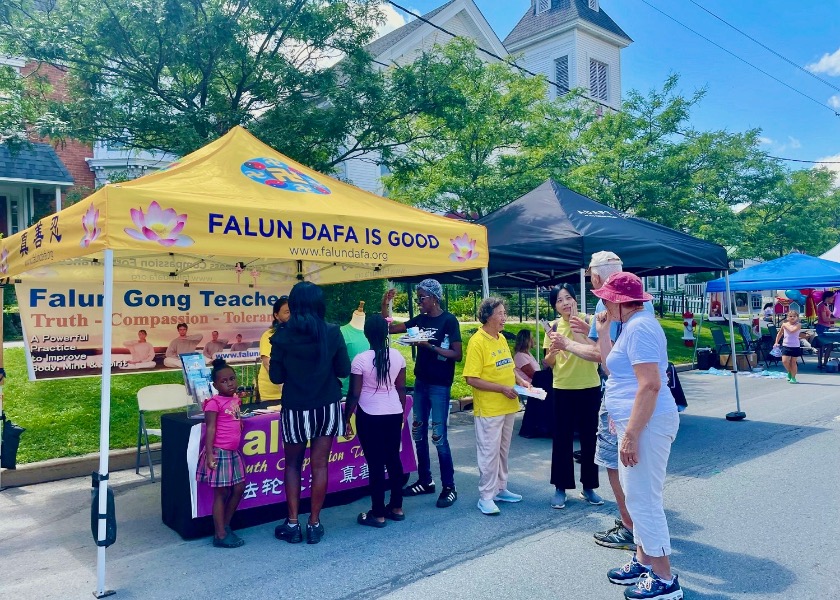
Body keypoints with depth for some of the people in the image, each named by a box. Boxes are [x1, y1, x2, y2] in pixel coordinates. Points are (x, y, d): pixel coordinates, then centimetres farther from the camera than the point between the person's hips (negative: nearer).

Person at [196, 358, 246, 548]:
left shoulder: (235, 399, 9)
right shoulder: (214, 402, -13)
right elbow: (210, 429, -16)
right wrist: (209, 454, -19)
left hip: (233, 452, 8)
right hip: (219, 452, -8)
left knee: (239, 488, 12)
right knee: (221, 493, 0)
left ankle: (226, 526, 27)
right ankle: (220, 535, 11)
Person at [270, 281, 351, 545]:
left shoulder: (283, 335, -10)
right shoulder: (332, 333, -7)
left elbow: (276, 377, -5)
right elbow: (344, 370, -1)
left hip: (296, 409, -1)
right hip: (327, 407, 1)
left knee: (293, 464, 16)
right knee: (319, 465, 9)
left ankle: (292, 524, 17)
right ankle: (314, 524, 16)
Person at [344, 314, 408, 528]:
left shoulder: (361, 359, -13)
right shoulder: (397, 356, -1)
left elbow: (354, 395, -10)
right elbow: (401, 389, 6)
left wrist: (346, 418, 1)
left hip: (370, 416, -5)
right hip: (394, 414, 5)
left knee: (375, 463, 2)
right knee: (393, 459, 14)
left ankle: (378, 514, 10)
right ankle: (396, 508, 24)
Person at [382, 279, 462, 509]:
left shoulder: (449, 320, -9)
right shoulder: (419, 320, 9)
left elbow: (457, 354, -13)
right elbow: (389, 328, 11)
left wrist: (430, 346, -22)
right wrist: (385, 304, -1)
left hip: (440, 385, -7)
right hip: (420, 382, 7)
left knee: (438, 436, -6)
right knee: (418, 434, 12)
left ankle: (449, 487, 5)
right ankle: (425, 481, 25)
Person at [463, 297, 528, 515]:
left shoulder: (502, 339, 9)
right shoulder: (477, 342, -16)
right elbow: (472, 379, -19)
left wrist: (520, 381, 3)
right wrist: (502, 388, -20)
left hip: (508, 406, 8)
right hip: (489, 409, -8)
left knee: (503, 450, 16)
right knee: (489, 452, 0)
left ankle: (500, 489, 29)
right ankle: (486, 496, 12)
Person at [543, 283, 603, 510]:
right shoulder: (553, 327, 2)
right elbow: (548, 364, 6)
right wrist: (552, 351, -15)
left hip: (589, 388, -2)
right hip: (562, 389, 2)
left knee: (589, 438, 8)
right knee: (562, 439, 6)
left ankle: (588, 487, 22)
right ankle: (560, 488, 18)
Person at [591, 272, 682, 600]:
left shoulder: (639, 327, -18)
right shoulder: (633, 325, 15)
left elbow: (650, 385, -26)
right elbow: (612, 364, 24)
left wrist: (630, 434, -27)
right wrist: (602, 329, 17)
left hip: (646, 424, -11)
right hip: (637, 423, 11)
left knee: (643, 500, -3)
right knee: (638, 497, 18)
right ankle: (643, 562, 30)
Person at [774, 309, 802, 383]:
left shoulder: (798, 325, -6)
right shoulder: (784, 324, 5)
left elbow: (792, 330, -27)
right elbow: (779, 334, 18)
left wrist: (786, 325, -12)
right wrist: (776, 342, 13)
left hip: (795, 346, -2)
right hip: (786, 346, 2)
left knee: (793, 362, 5)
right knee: (784, 361, -10)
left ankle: (793, 377, 19)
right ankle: (789, 372, 20)